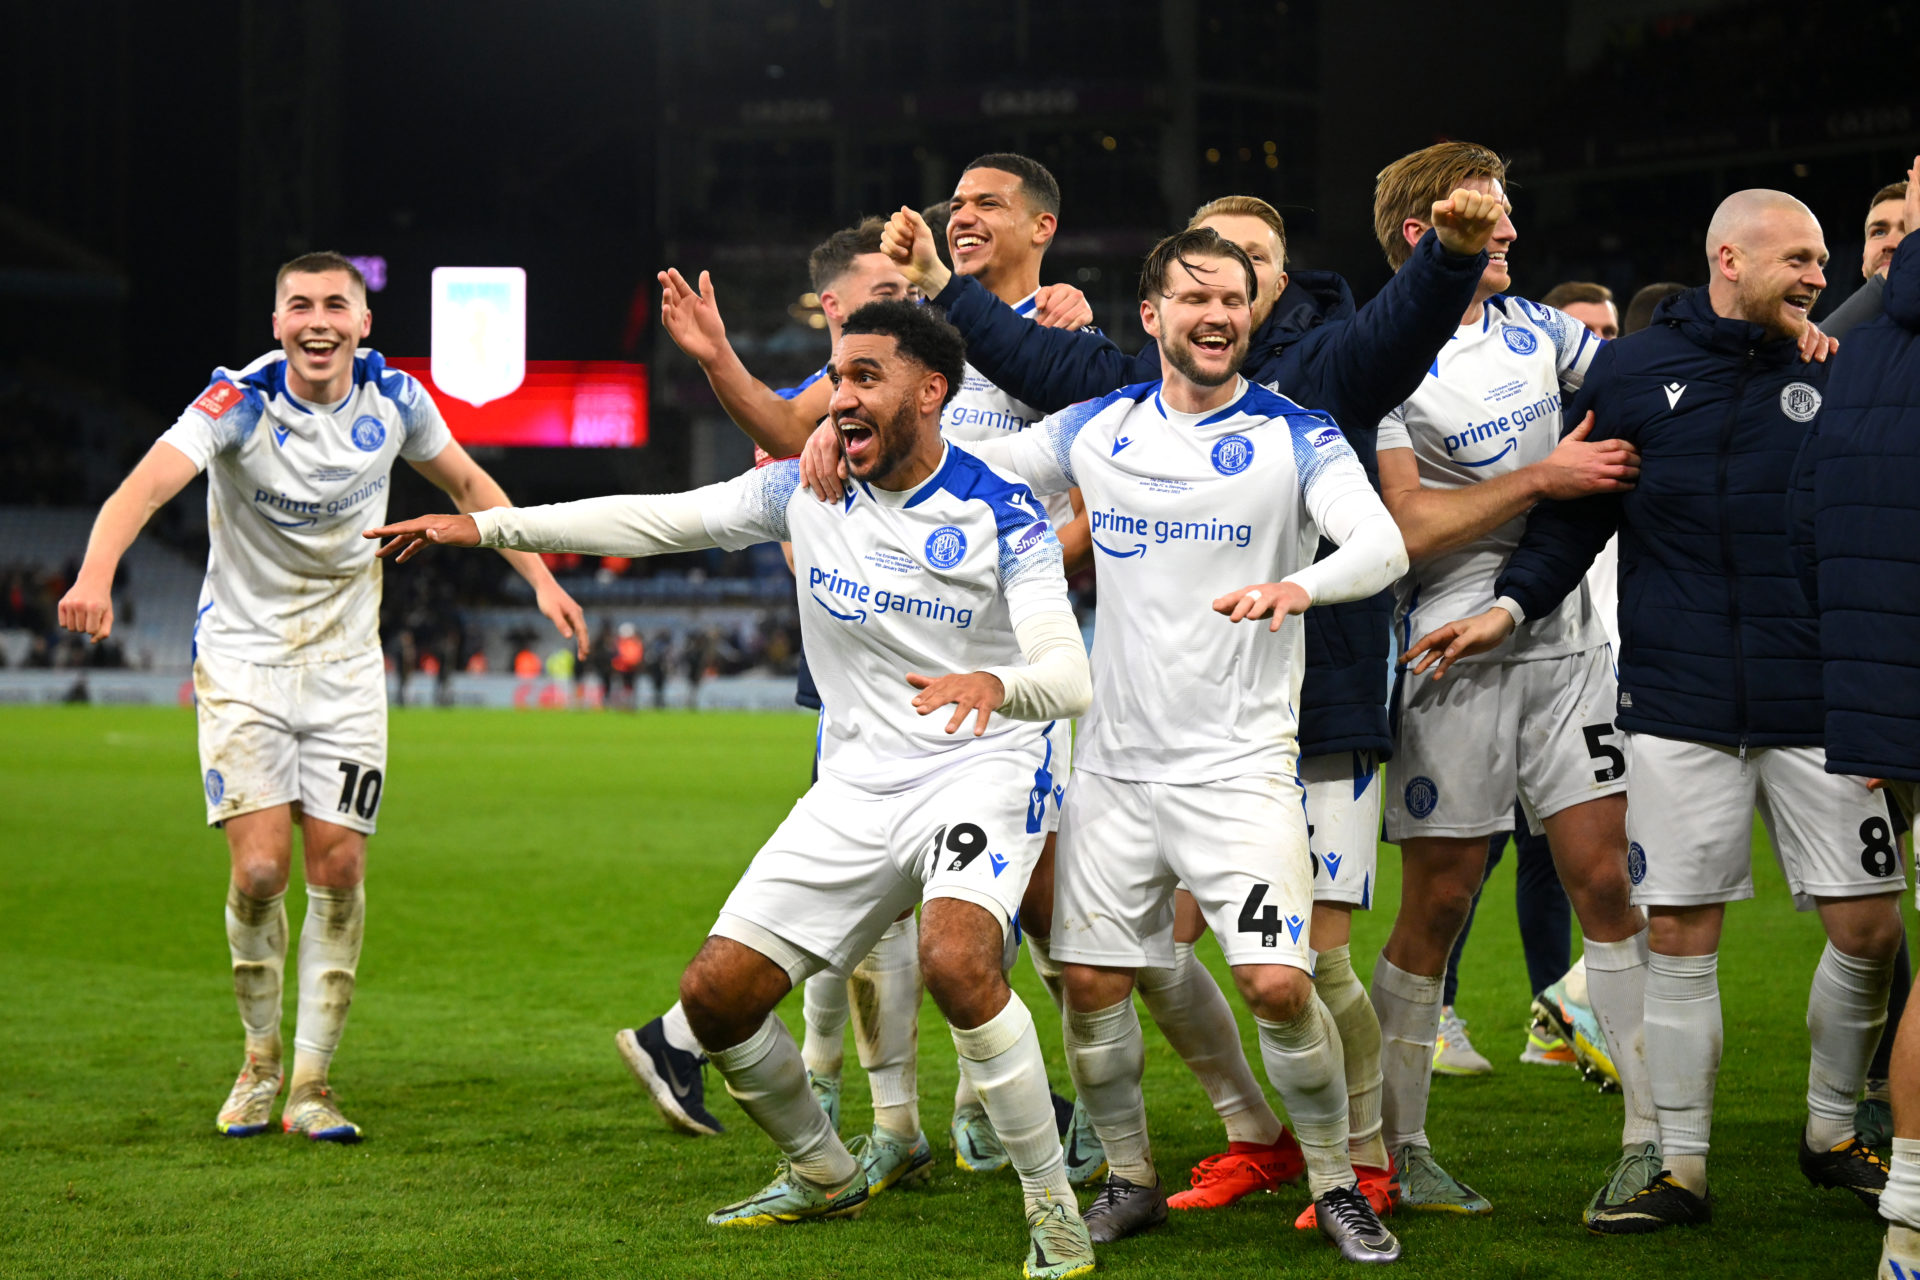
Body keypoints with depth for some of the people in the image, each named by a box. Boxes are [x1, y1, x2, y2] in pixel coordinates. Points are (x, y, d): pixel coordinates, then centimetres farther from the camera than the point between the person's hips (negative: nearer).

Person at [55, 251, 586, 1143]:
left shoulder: (392, 397, -5)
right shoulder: (239, 402, -18)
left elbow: (468, 484, 14)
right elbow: (149, 482, -34)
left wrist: (541, 578, 8)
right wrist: (96, 575, -53)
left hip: (346, 665, 3)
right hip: (242, 658, -3)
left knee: (338, 869, -3)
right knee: (260, 868, -12)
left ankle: (311, 1078, 9)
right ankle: (259, 1055, 12)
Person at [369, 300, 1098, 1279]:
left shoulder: (1000, 514, -12)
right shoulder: (808, 490, 3)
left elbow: (1068, 676, -20)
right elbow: (658, 520, 8)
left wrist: (995, 685, -44)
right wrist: (488, 526, 5)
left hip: (979, 767, -6)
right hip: (855, 786, 6)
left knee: (955, 958, -34)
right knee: (715, 994, 1)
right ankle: (823, 1174, 27)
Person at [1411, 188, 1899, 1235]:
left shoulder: (1835, 371, 7)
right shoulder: (1631, 372, 5)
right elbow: (1574, 512, 8)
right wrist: (1511, 606, -6)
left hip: (1817, 702, 1)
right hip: (1679, 703, -1)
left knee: (1867, 928, 0)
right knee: (1678, 935, 0)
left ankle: (1832, 1132, 22)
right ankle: (1679, 1168, 10)